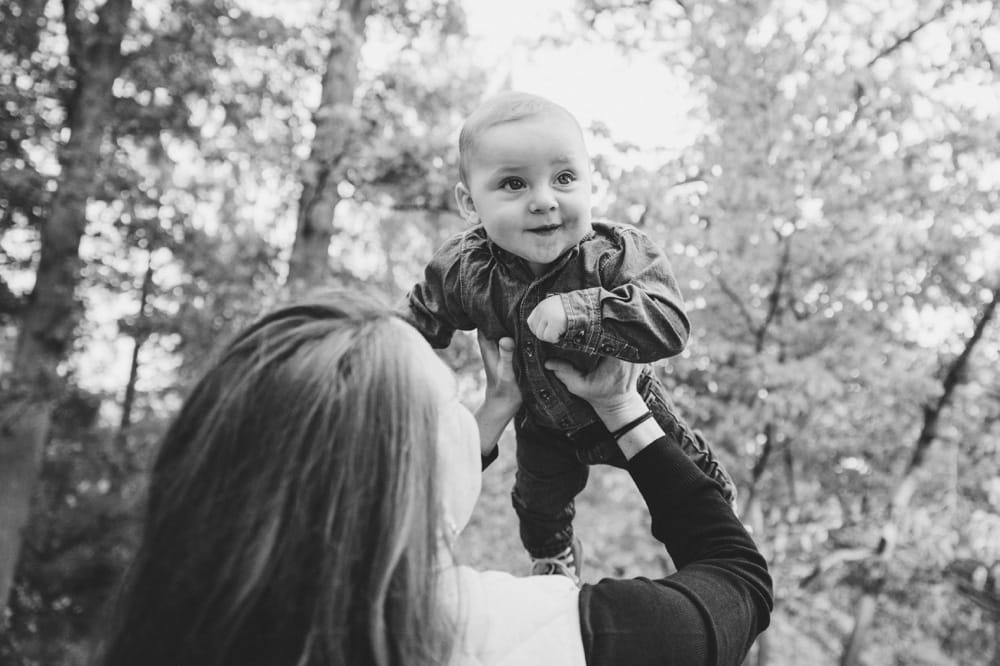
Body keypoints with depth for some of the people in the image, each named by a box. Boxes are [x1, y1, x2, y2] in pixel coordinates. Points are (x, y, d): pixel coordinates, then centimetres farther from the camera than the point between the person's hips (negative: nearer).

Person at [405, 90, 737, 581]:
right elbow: (417, 324, -6)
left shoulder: (619, 254, -34)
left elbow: (669, 326, -47)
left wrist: (577, 311, -54)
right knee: (538, 504, 25)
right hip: (541, 427, 2)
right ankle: (554, 560, 60)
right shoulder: (461, 269, -25)